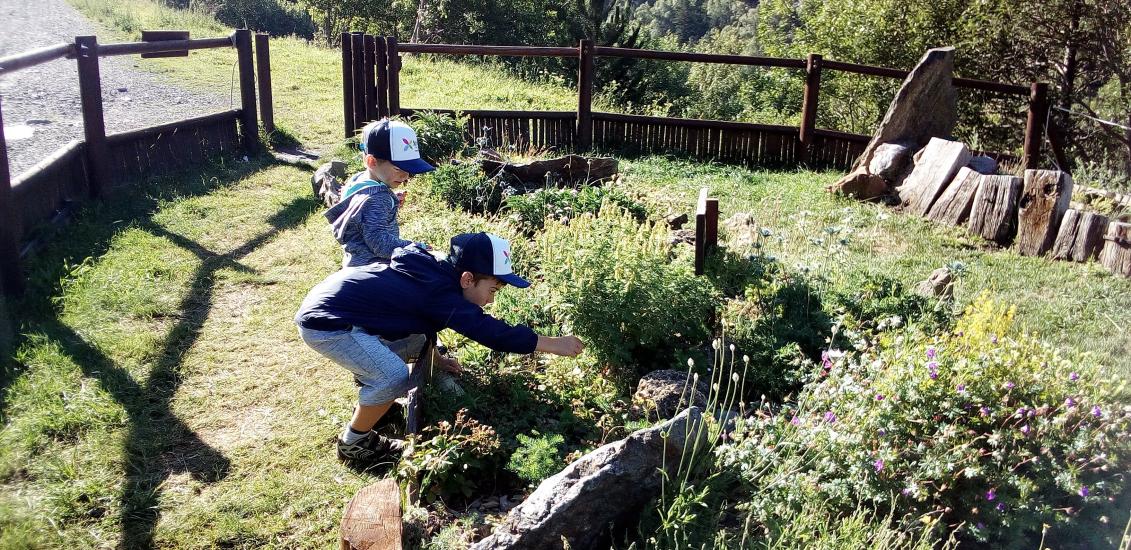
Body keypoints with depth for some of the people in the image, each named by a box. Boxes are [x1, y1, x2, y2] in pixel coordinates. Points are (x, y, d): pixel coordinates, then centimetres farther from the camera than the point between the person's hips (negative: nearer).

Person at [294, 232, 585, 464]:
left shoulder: (434, 275, 2)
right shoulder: (440, 293, -25)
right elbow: (494, 333, -29)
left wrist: (435, 358, 10)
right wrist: (555, 344, -24)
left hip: (330, 301, 10)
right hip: (324, 323, -10)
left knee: (416, 343, 16)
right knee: (394, 377, -22)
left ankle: (371, 400, 34)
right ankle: (353, 443, 1)